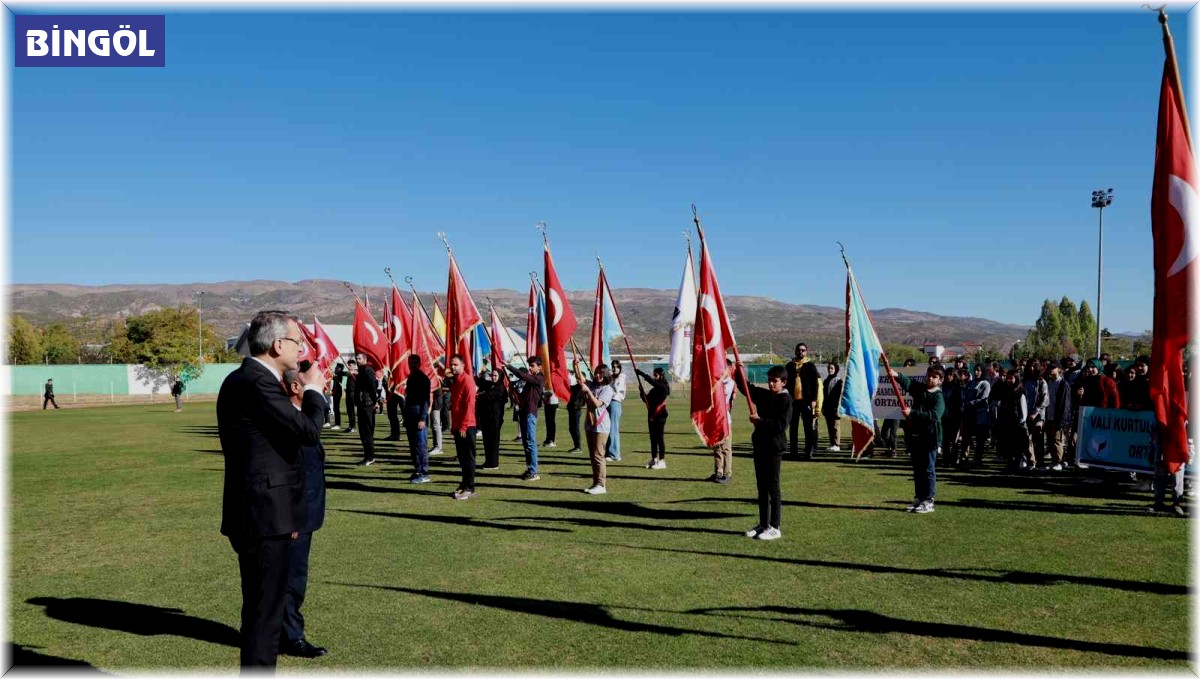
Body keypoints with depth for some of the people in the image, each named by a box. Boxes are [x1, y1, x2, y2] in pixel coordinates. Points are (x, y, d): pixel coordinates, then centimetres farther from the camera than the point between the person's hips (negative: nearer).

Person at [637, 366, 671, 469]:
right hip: (651, 415, 8)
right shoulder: (653, 389, 14)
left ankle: (662, 461, -1)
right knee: (653, 438, 11)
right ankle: (653, 460, 18)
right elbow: (646, 399, 16)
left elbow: (651, 381, -23)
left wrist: (639, 372, -22)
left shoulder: (663, 387, -10)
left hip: (660, 415, -8)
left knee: (660, 438, -5)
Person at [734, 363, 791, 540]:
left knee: (773, 488, -1)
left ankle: (774, 528, 6)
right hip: (760, 445, 8)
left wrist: (760, 420, -21)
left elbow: (781, 425, -20)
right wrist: (739, 372, 1)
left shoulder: (785, 400, -12)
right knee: (761, 487, 13)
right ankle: (763, 524, 22)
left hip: (774, 448, -8)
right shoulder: (763, 394, 10)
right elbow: (746, 387, 17)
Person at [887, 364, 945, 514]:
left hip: (930, 437, -6)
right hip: (915, 435, 6)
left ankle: (928, 501, 6)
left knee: (928, 470, 0)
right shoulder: (919, 389, 9)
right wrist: (897, 375, -31)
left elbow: (934, 415, -22)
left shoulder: (938, 397, -9)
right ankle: (919, 498, 23)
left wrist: (912, 413, -24)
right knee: (917, 469, 13)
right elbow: (908, 383, -11)